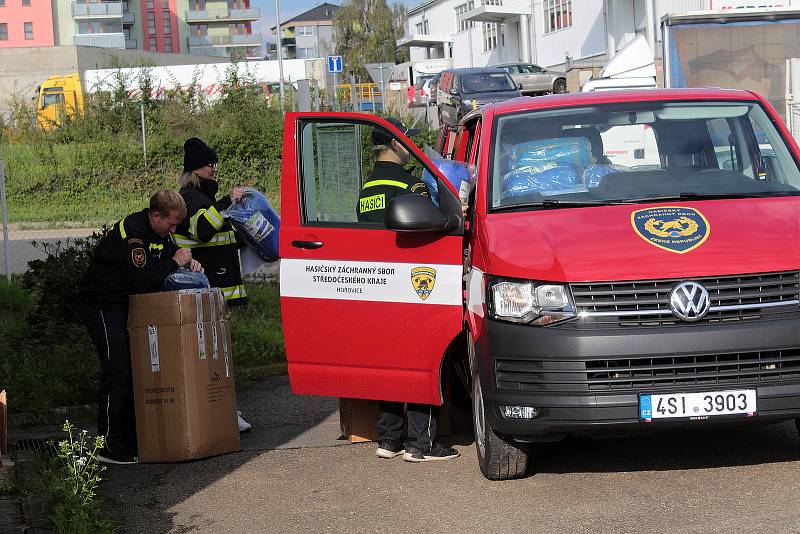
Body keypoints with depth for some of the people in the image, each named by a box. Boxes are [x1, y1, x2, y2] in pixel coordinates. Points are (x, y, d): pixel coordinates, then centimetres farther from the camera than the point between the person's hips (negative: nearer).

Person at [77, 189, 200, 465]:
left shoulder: (158, 232, 5)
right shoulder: (131, 232, -25)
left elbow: (169, 255, 20)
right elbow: (144, 280, -30)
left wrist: (188, 262, -3)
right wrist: (175, 262, -18)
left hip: (127, 305, 10)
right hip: (100, 305, -10)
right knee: (117, 371, -13)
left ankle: (132, 439, 14)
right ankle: (109, 446, -10)